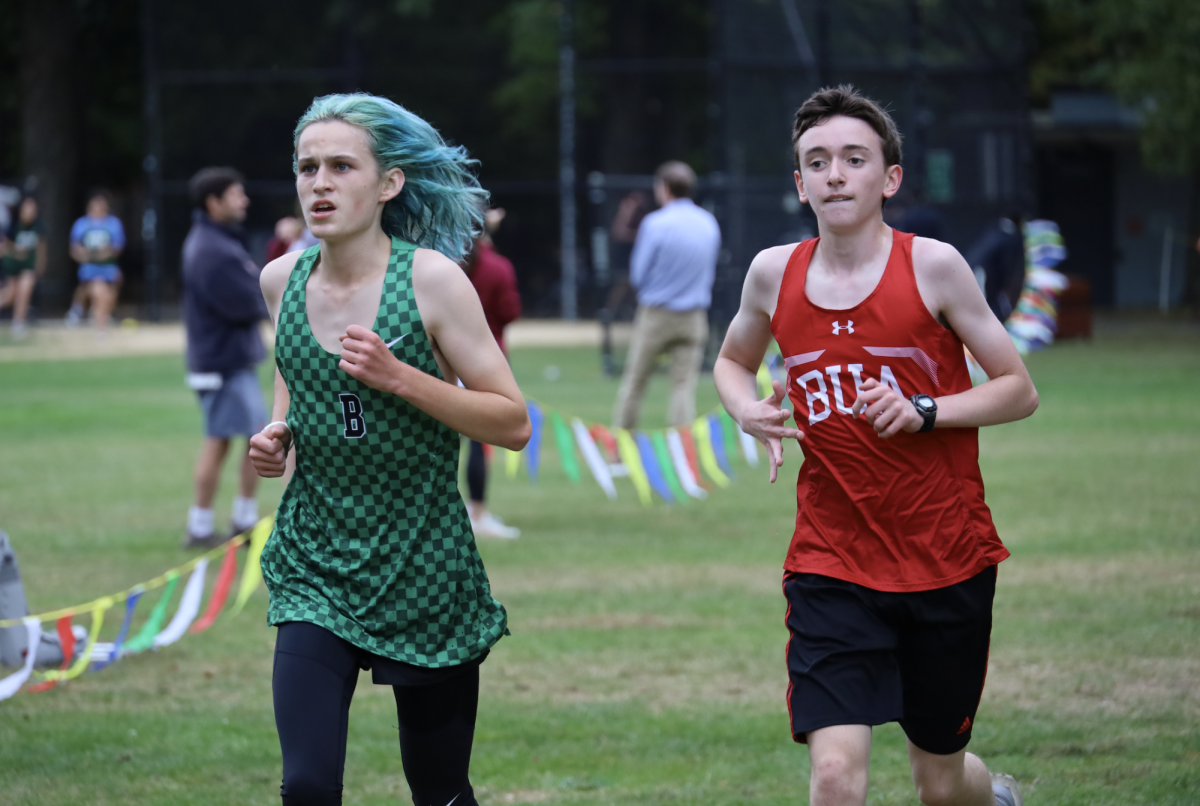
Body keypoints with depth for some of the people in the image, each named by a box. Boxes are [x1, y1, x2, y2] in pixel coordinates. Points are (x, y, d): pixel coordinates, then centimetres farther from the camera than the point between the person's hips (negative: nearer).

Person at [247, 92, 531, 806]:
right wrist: (279, 433, 3)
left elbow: (513, 424, -11)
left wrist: (399, 377, -22)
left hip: (425, 569, -3)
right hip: (316, 569, 3)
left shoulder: (431, 278, -11)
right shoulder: (283, 279, 2)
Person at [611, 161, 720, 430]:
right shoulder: (709, 224, 3)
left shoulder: (655, 223, -11)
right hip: (694, 319, 4)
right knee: (684, 385, 3)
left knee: (634, 381, 8)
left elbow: (637, 276, -6)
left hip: (656, 316, -4)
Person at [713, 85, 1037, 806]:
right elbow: (733, 360, 22)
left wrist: (925, 411, -18)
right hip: (831, 565, 1)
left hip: (947, 562, -1)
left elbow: (1019, 390, -2)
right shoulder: (775, 273, 1)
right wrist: (748, 410, 0)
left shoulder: (932, 266, -7)